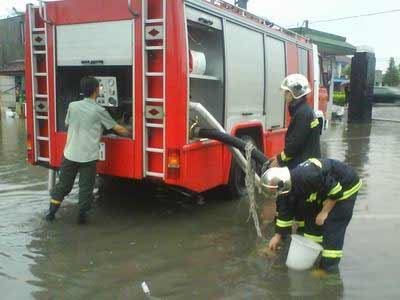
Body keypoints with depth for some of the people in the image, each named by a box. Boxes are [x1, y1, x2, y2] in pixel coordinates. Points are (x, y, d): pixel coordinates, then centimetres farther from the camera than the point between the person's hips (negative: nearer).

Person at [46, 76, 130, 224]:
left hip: (70, 154, 4)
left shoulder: (72, 106, 1)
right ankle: (81, 216, 11)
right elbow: (118, 129, -2)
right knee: (86, 187, 7)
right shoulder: (99, 111, -8)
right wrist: (131, 135, 13)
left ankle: (51, 212, 22)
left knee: (63, 184, 16)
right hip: (88, 157, -4)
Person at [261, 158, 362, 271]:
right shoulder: (289, 184, -10)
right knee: (310, 215, 12)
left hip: (345, 187, -8)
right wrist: (278, 236, 10)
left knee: (333, 226, -10)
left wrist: (324, 212, -19)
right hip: (326, 188, 9)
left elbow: (336, 190, -29)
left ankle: (328, 266, 1)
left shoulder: (308, 177, -39)